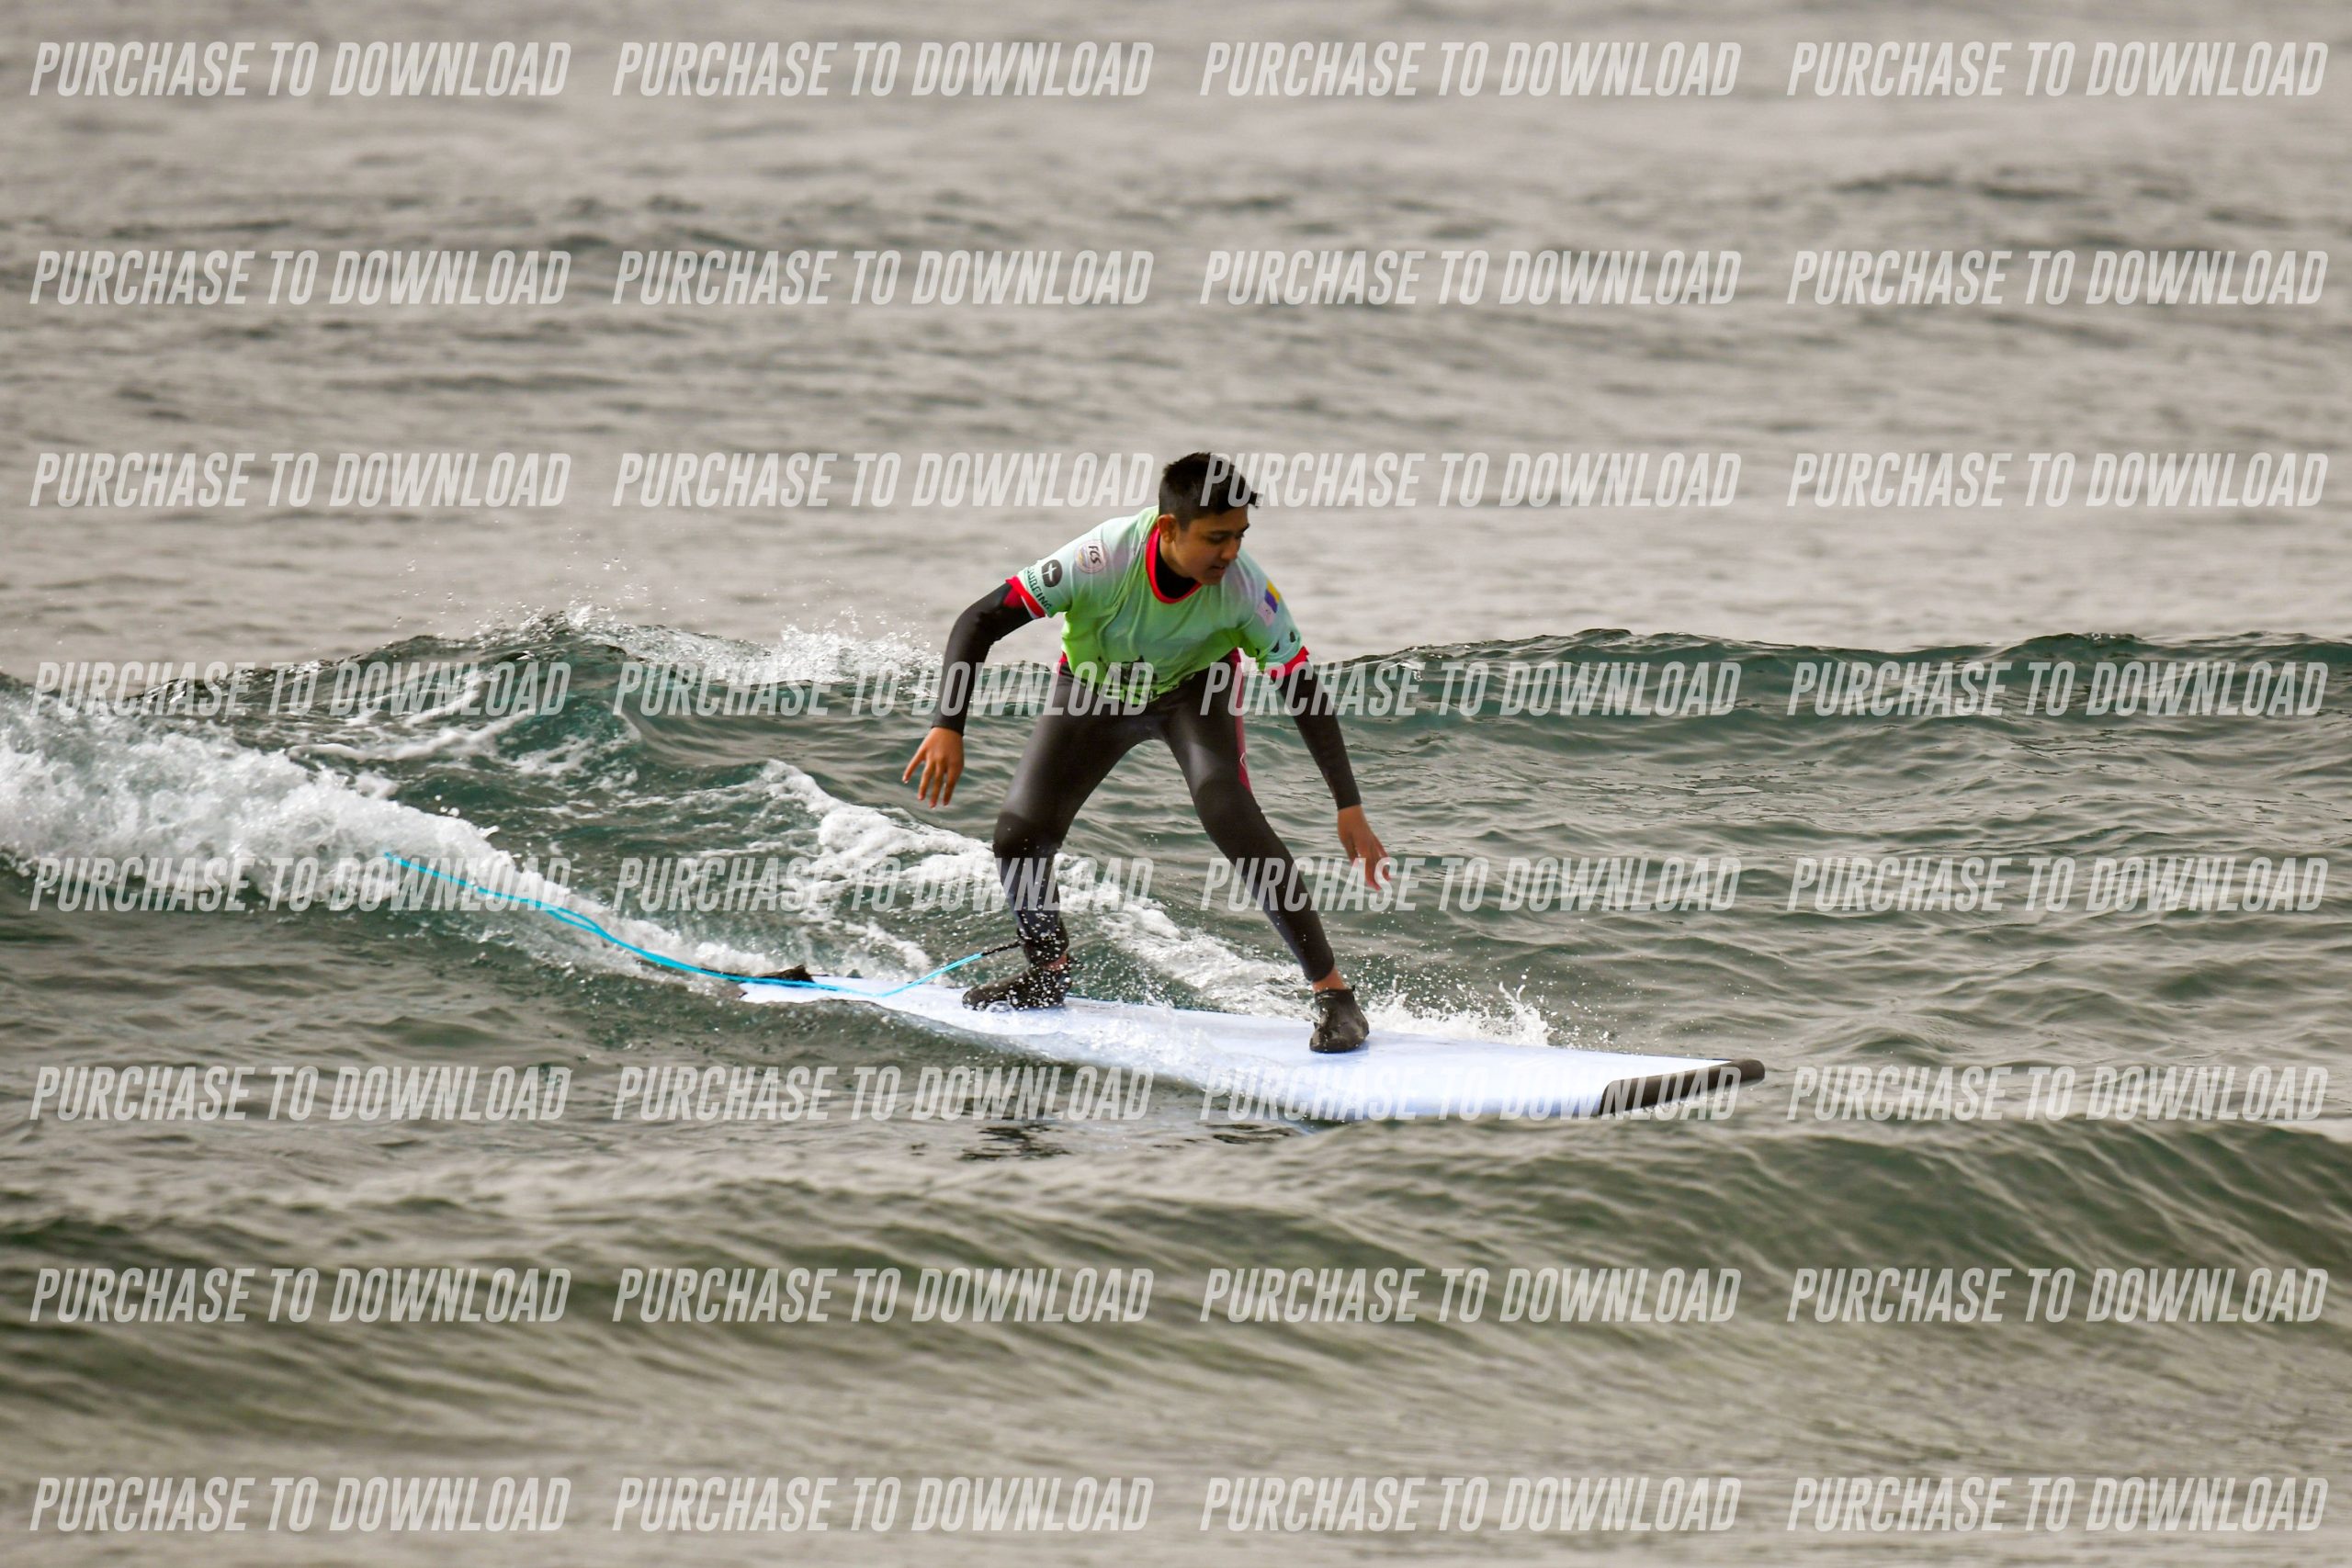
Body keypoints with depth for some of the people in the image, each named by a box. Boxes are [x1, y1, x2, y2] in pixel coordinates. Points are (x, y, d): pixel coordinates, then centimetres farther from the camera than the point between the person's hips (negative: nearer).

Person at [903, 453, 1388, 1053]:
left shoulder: (1244, 587, -32)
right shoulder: (1103, 559, -38)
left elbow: (1304, 692, -21)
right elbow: (978, 622, -30)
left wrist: (1349, 808, -23)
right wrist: (947, 727, -39)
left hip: (1195, 689, -1)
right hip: (1094, 689, 1)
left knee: (1227, 810, -28)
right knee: (1020, 835, -9)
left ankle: (1330, 990, -23)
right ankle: (1049, 973, 22)